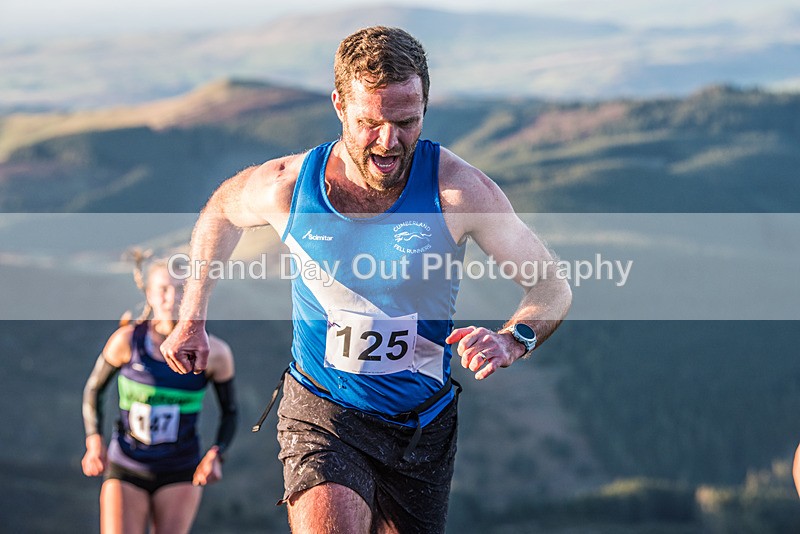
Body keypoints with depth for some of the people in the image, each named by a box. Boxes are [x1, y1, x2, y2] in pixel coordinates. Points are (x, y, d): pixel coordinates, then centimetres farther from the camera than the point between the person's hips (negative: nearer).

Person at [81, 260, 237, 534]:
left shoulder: (213, 352, -9)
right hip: (126, 473, 0)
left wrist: (216, 455, -11)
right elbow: (93, 388, 5)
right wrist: (94, 443, -8)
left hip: (180, 477, 0)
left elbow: (229, 411, 6)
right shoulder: (127, 339, -11)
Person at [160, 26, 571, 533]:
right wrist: (192, 320, 12)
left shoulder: (456, 188, -16)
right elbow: (220, 211, 13)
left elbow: (553, 287, -12)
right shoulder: (287, 185, -12)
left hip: (423, 424, 2)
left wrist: (512, 341, -33)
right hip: (322, 412, -2)